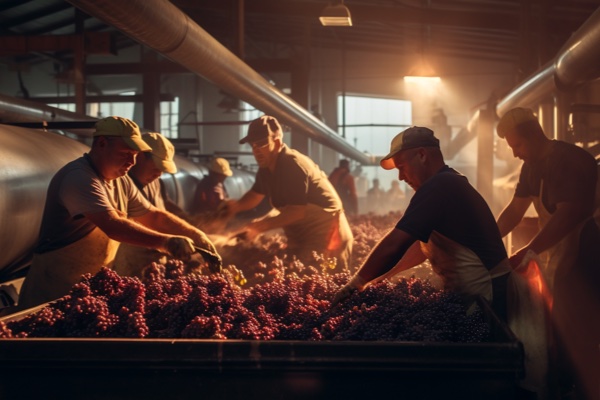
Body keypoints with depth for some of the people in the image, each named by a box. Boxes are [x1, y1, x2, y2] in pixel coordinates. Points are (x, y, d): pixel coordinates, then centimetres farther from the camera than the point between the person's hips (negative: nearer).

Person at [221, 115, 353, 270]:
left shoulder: (294, 166, -25)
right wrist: (237, 205, -9)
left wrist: (259, 227, -31)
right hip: (301, 237, 10)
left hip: (326, 236, -10)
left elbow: (297, 211, -30)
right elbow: (255, 195, 14)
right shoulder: (266, 168, 4)